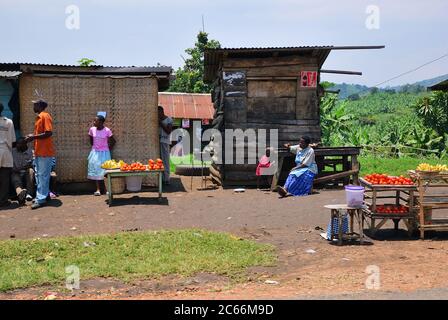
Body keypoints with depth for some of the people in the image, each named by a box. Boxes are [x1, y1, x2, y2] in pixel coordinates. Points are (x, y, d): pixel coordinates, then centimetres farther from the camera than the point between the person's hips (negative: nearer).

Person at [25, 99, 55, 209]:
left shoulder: (45, 116, -12)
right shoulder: (39, 117, 17)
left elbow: (49, 133, -20)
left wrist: (34, 137, -18)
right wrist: (32, 136, 10)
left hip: (45, 152, -10)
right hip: (38, 151, 10)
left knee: (43, 175, -7)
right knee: (39, 175, 14)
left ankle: (41, 199, -4)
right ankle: (44, 194, 22)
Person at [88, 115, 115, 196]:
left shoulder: (107, 130, -12)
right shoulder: (92, 129, -3)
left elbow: (113, 141, 0)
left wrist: (109, 149, 1)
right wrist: (93, 147, 12)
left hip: (104, 153, -3)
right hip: (95, 152, 3)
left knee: (105, 170, -3)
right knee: (95, 170, 1)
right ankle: (98, 189, 5)